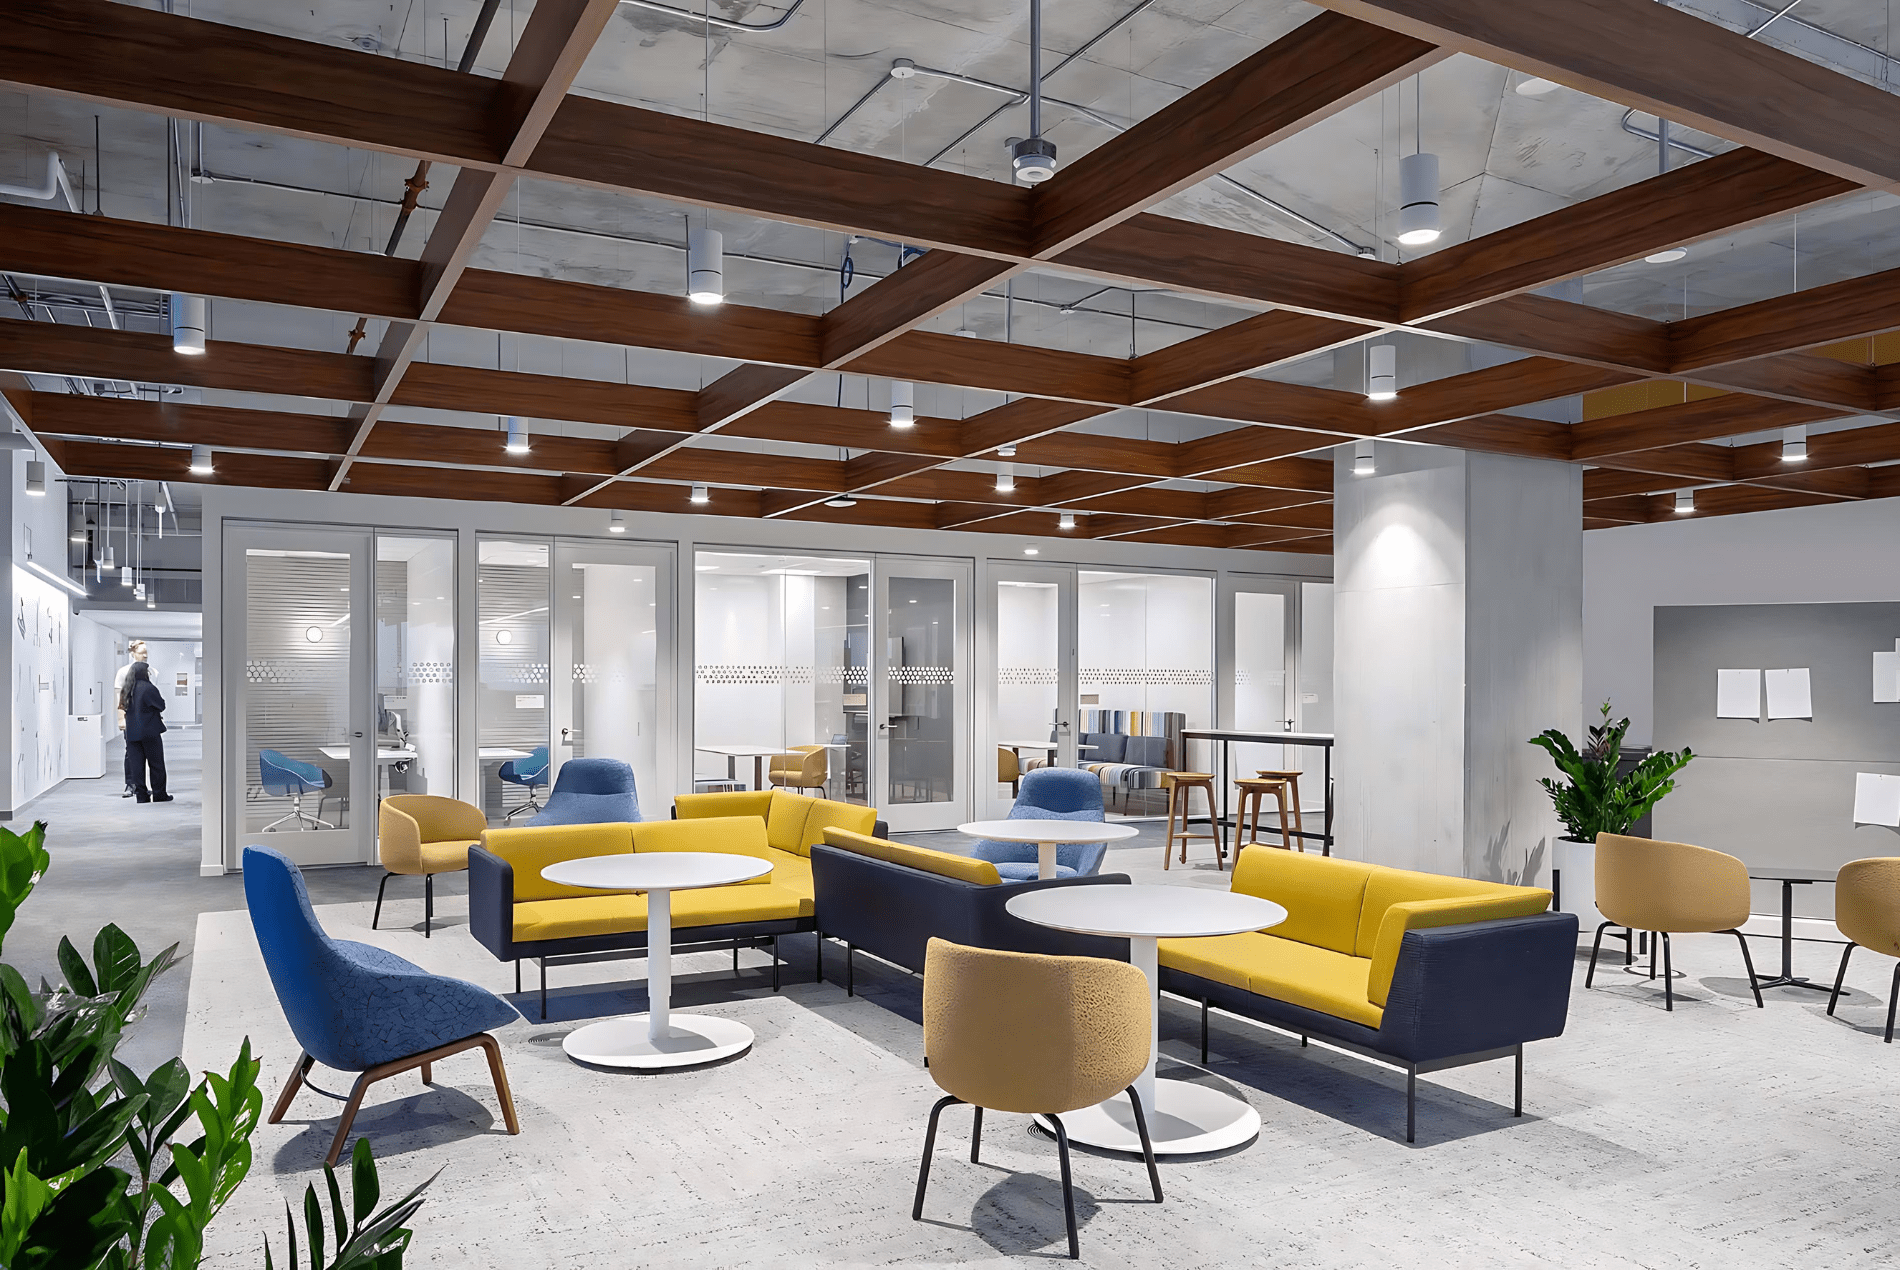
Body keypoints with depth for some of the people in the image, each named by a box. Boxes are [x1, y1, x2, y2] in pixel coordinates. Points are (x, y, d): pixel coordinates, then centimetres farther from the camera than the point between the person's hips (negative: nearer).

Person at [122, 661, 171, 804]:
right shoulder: (148, 688, -13)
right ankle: (159, 794, 8)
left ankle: (141, 795, 8)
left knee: (136, 764, 7)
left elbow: (124, 707, 16)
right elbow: (161, 705, -7)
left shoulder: (127, 689, 5)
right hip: (150, 732, -5)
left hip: (132, 732, 5)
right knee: (156, 764, 4)